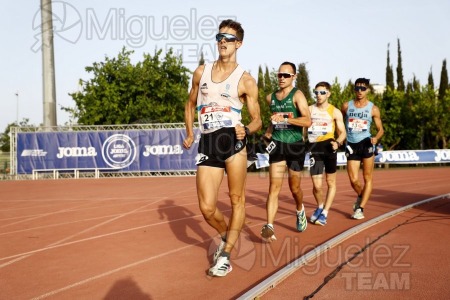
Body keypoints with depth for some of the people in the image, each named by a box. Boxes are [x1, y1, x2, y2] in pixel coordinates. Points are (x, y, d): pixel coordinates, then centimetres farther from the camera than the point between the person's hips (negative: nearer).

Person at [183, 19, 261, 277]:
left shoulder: (246, 80, 4)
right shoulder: (201, 72, 14)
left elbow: (257, 120, 5)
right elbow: (191, 104, 26)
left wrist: (246, 130, -16)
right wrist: (189, 134, 16)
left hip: (232, 139, -3)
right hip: (207, 143, 3)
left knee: (237, 199, -5)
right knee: (207, 208, -1)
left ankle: (225, 256, 7)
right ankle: (227, 236, 30)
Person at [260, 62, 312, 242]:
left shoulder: (297, 95, -7)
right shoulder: (271, 98, 9)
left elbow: (307, 121, -21)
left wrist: (285, 119, -31)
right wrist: (269, 130, 9)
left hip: (295, 145, -3)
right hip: (277, 145, 3)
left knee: (294, 188, 11)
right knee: (274, 186, -10)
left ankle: (300, 211, 42)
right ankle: (269, 227, -14)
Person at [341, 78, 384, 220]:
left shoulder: (373, 109, 1)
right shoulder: (346, 106, 4)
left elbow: (380, 129, 5)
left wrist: (376, 138, -16)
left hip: (366, 144, -1)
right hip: (351, 145, 1)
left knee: (367, 178, -2)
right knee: (353, 180, -1)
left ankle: (360, 208, 6)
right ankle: (361, 196, 31)